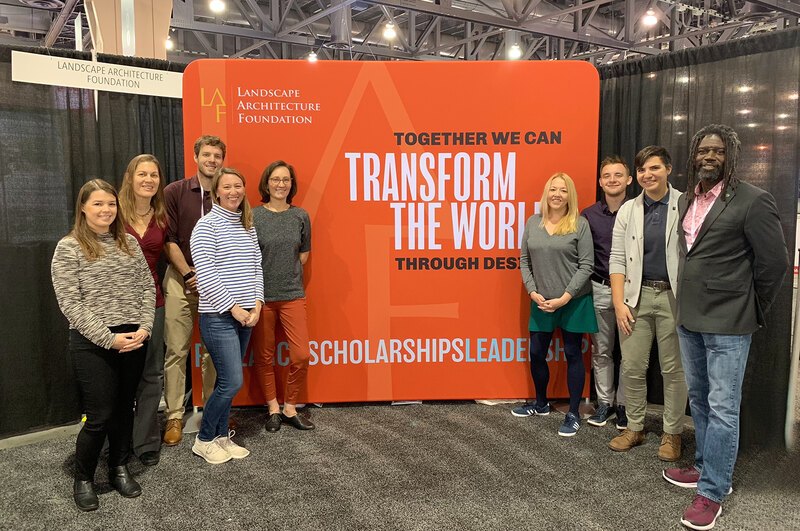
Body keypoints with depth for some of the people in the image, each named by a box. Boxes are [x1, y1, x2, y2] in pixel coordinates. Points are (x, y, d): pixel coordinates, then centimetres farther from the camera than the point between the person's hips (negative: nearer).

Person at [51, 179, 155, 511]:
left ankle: (119, 468, 32)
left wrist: (144, 327, -7)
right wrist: (109, 338, -16)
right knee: (100, 416, 0)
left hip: (134, 340, 4)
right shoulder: (68, 248, -5)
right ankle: (82, 479, 22)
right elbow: (70, 304, -11)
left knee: (124, 408, 13)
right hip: (92, 344, -4)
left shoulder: (129, 242, 8)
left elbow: (147, 287, 7)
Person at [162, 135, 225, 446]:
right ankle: (174, 416, 10)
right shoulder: (175, 192, 1)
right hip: (181, 279, -1)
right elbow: (169, 240, -2)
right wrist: (190, 274, -9)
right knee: (176, 351, 1)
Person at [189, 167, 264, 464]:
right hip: (218, 317, -6)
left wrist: (257, 303, 0)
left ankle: (221, 436, 27)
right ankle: (204, 441, 13)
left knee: (227, 381, 13)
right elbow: (205, 275, -14)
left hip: (245, 315, 6)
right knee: (232, 382, -7)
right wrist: (234, 308, -14)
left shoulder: (248, 226, 12)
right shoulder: (207, 225, -9)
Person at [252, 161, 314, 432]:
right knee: (264, 356, 8)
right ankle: (273, 408, 25)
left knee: (301, 356, -1)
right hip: (261, 295, -2)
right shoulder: (253, 216, -4)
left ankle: (290, 407, 18)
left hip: (293, 295, 2)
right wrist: (260, 283, 0)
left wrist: (288, 274, 6)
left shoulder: (300, 216, 3)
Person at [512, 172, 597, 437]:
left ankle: (574, 413, 19)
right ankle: (541, 403, 33)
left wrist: (565, 297, -14)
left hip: (574, 301, -3)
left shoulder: (580, 224, -7)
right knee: (536, 353, 11)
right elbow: (524, 260, 6)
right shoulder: (532, 222, 4)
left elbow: (586, 265, -9)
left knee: (572, 354, 6)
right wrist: (533, 292, -5)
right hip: (541, 302, 4)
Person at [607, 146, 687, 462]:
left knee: (674, 369, 6)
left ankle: (672, 433, 22)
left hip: (674, 297, -3)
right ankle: (634, 427, 24)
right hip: (637, 297, 3)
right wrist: (619, 303, -3)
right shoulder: (627, 211, 7)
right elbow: (617, 260, 5)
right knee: (631, 367, 7)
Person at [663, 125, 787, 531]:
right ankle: (707, 467, 34)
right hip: (689, 318, 7)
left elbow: (774, 262, -8)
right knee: (698, 400, 18)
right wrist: (687, 306, 14)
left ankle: (712, 492, 11)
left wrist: (752, 311, 1)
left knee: (722, 407, 1)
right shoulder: (686, 200, 10)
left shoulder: (752, 201, -11)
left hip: (727, 322, -7)